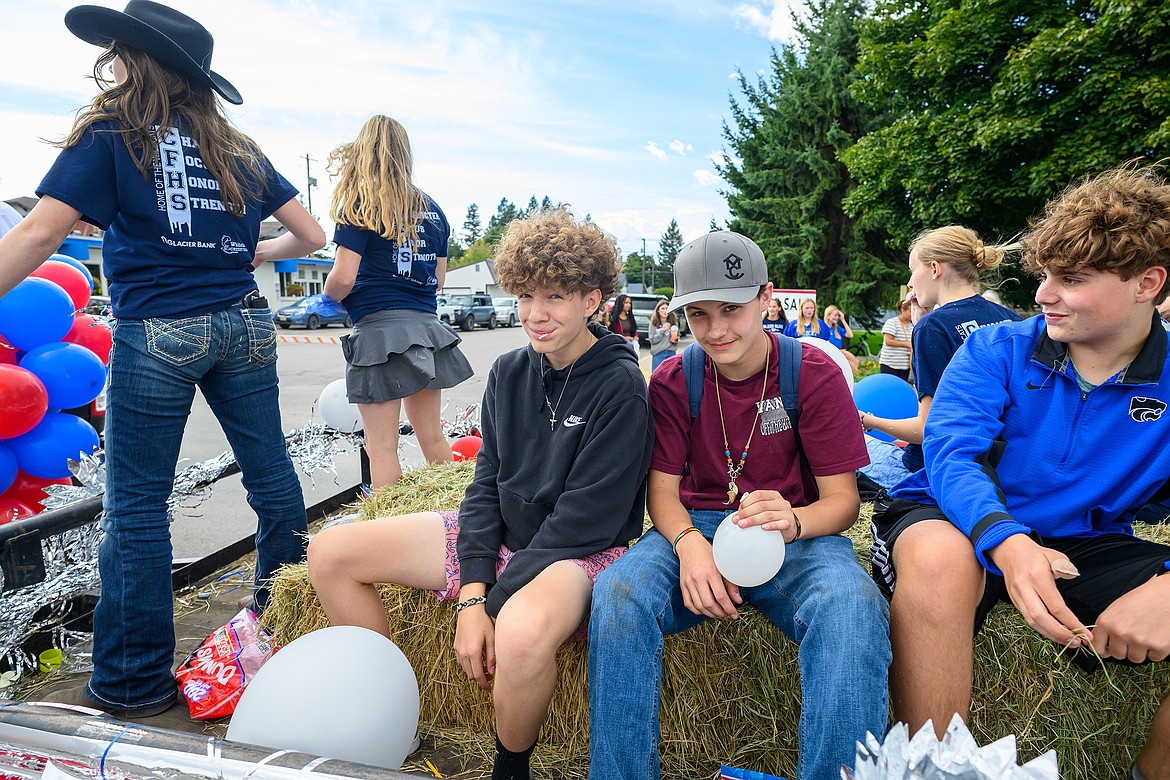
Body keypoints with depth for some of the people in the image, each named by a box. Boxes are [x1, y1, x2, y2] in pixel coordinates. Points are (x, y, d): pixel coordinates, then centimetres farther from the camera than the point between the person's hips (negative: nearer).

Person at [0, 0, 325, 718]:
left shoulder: (109, 136, 0)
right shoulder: (238, 149, 12)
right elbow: (311, 236, 11)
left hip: (156, 332, -4)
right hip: (244, 323, 5)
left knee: (137, 505, 5)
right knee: (271, 475, 12)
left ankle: (135, 682, 15)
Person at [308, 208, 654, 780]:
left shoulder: (618, 386, -15)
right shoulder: (509, 373, 4)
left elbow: (586, 518, -18)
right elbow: (486, 483, 2)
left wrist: (491, 604, -17)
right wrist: (469, 593, -11)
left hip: (580, 551, -6)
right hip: (503, 534, 7)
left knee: (521, 631, -41)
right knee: (329, 552, -1)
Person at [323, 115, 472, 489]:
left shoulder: (360, 204, -5)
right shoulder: (431, 209, 13)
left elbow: (344, 277, -11)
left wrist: (329, 298, 9)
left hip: (379, 328, -6)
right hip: (427, 328, 6)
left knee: (381, 448, 0)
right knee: (432, 437, 16)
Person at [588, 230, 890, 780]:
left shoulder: (814, 374, -3)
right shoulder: (673, 380, 2)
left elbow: (843, 500, -3)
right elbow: (663, 488, 1)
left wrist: (793, 522, -28)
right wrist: (689, 543, -23)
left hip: (798, 534, -1)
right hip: (695, 528, 1)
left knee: (853, 607, -35)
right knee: (617, 593, -30)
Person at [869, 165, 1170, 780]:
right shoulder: (996, 351, -5)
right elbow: (950, 453, -19)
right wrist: (1005, 541, -39)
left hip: (1083, 544, 3)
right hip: (966, 524, -2)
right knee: (938, 557, -38)